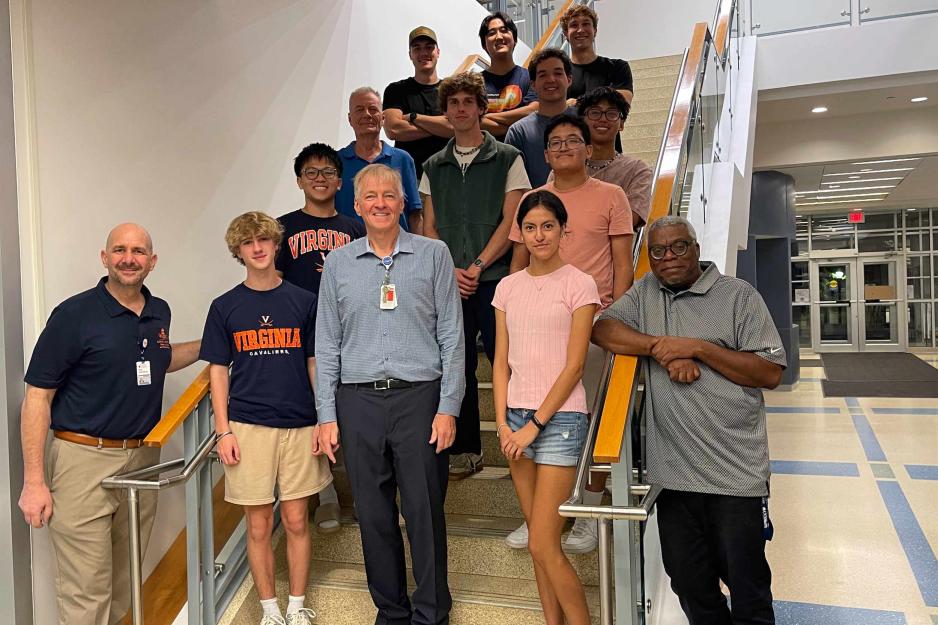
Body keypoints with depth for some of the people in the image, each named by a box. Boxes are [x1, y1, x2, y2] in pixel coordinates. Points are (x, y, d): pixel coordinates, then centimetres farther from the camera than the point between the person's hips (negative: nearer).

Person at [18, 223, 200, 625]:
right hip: (84, 460, -5)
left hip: (142, 460, 6)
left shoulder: (159, 313, 7)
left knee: (126, 585, 17)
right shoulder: (74, 314, -10)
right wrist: (34, 482, -12)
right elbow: (37, 397, -9)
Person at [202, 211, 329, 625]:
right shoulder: (225, 307, 3)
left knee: (296, 522, 8)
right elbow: (218, 371, 5)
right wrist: (224, 431, -2)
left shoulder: (304, 301, 3)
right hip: (248, 427, 0)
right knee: (259, 526, 7)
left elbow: (315, 364, 6)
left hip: (299, 426, 0)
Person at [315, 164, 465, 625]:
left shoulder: (433, 255, 4)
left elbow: (451, 335, 1)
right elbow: (327, 344, 10)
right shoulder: (337, 263, 10)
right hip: (358, 400, 2)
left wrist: (448, 407, -6)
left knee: (424, 512, 3)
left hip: (419, 396, -2)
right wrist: (326, 415, 5)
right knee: (373, 514, 10)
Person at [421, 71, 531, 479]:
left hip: (495, 277, -3)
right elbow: (429, 227, 10)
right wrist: (449, 270, -5)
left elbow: (511, 222, -3)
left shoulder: (507, 159, 4)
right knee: (457, 364, 6)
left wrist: (477, 266, -11)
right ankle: (465, 450, 17)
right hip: (449, 280, 3)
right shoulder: (433, 168, 14)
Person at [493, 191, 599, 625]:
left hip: (559, 418, -5)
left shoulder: (579, 285, -5)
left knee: (543, 545, -5)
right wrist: (503, 423, -3)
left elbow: (574, 366, -9)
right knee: (540, 540, 12)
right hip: (516, 419, 5)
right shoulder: (508, 288, 9)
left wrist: (535, 423, -11)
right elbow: (502, 362, 8)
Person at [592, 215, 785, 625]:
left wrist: (698, 348, -14)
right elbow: (602, 328, -2)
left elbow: (771, 373, -6)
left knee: (748, 590, 6)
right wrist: (662, 347, -12)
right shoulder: (645, 291, 12)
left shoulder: (738, 295, 0)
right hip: (673, 471, 4)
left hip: (735, 473, -3)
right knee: (690, 586, 16)